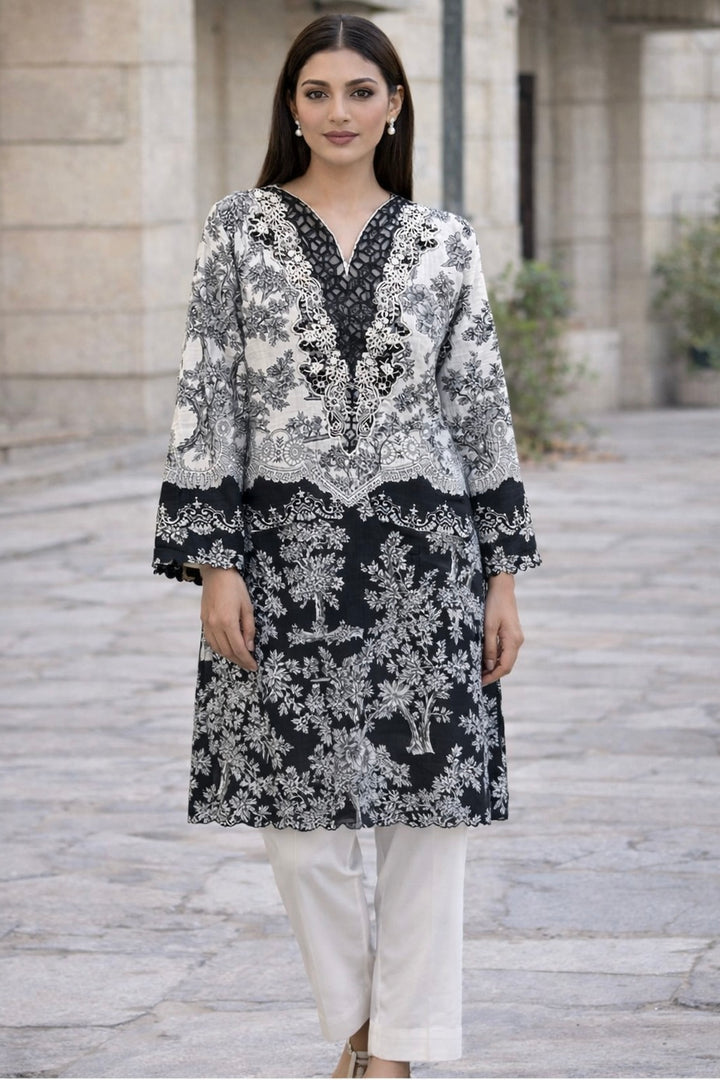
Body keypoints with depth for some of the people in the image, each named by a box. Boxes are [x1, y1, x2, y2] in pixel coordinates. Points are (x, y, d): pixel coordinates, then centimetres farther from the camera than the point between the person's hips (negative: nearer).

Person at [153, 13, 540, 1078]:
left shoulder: (443, 241, 6)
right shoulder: (240, 230, 3)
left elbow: (482, 404, 7)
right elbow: (207, 398, 0)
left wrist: (502, 572, 4)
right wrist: (212, 561, -7)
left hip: (423, 551, 1)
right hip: (285, 552, -1)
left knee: (428, 805, 1)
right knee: (297, 806, 3)